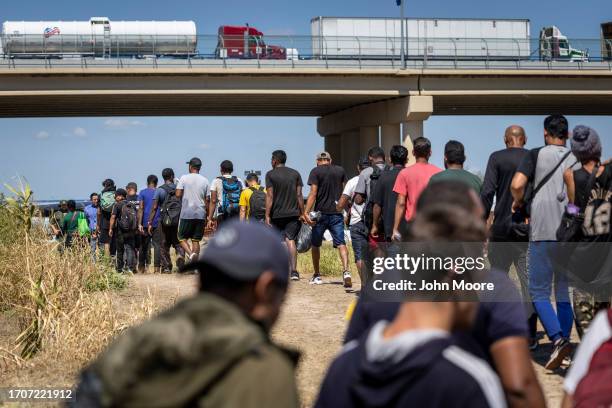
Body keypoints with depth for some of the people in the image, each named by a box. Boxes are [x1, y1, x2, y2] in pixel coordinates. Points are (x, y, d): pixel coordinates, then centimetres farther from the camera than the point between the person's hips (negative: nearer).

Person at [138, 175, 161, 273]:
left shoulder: (142, 193, 2)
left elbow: (140, 209, -6)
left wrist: (139, 224, -9)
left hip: (145, 223, 0)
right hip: (157, 223, 0)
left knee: (144, 245, 9)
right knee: (157, 245, -2)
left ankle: (142, 267, 11)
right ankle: (157, 266, -10)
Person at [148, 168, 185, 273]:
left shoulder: (159, 190, -2)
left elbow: (154, 208, -7)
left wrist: (150, 223, -6)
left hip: (165, 221, -1)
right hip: (179, 220, 1)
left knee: (165, 245, 9)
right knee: (178, 243, 11)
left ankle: (166, 267, 9)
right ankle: (180, 255, -18)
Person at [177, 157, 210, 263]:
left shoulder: (184, 178, -3)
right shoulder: (205, 180, 7)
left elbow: (178, 194, -9)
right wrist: (209, 217, 13)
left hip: (186, 214, -3)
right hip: (200, 214, 3)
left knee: (182, 238, 7)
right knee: (196, 240, 8)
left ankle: (190, 253, -21)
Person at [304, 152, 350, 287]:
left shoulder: (316, 171, -4)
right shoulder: (340, 170, 8)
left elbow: (313, 193, -13)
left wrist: (306, 212, -16)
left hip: (321, 212, -2)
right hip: (337, 213, 2)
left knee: (315, 244, 13)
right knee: (341, 243, -5)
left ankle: (316, 275, 21)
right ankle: (346, 271, -27)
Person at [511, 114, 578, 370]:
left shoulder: (537, 155, -1)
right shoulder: (577, 159, 8)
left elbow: (517, 184, -13)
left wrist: (517, 202, 6)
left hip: (543, 231, -3)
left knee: (539, 292, 1)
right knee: (565, 291, 13)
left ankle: (558, 339, -17)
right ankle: (564, 341, 12)